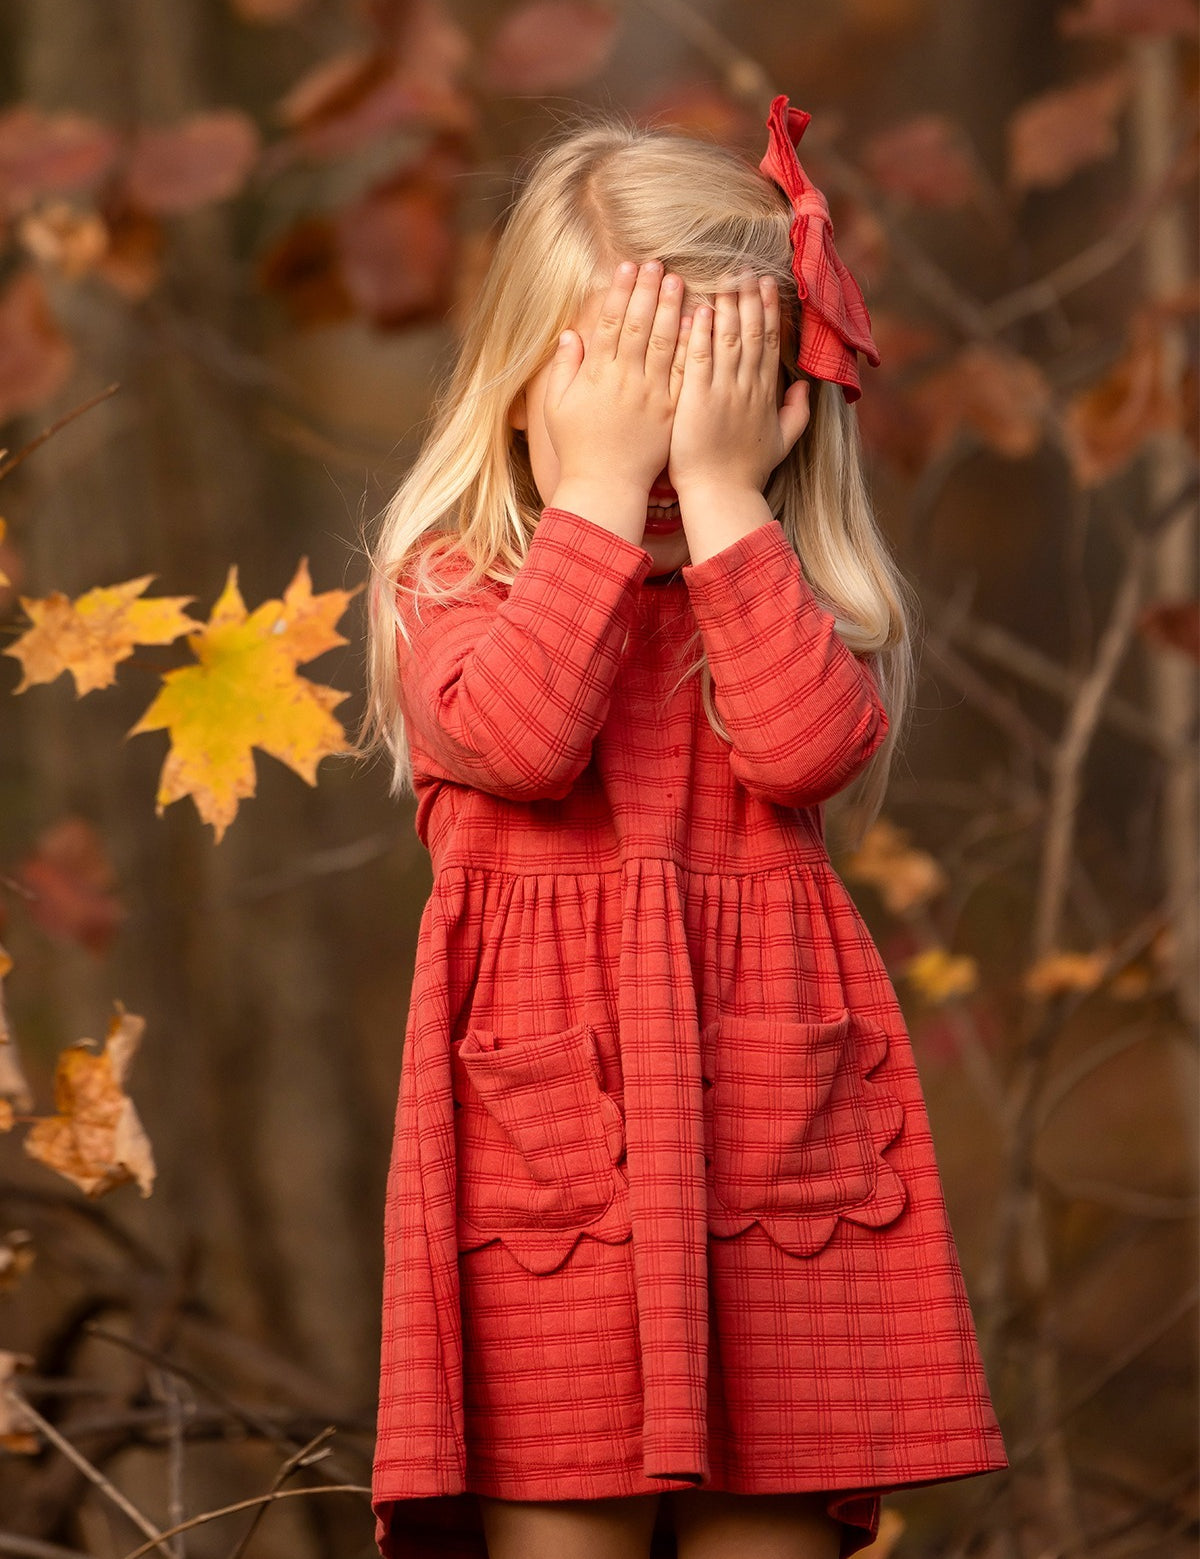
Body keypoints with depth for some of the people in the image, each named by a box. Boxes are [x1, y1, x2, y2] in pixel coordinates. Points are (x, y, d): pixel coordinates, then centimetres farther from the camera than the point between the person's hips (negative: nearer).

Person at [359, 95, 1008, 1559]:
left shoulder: (788, 592, 10)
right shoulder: (457, 583, 5)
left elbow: (811, 746, -12)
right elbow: (518, 737, -17)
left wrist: (718, 490, -10)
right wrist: (604, 485, -14)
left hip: (773, 1115, 2)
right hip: (546, 1115, -2)